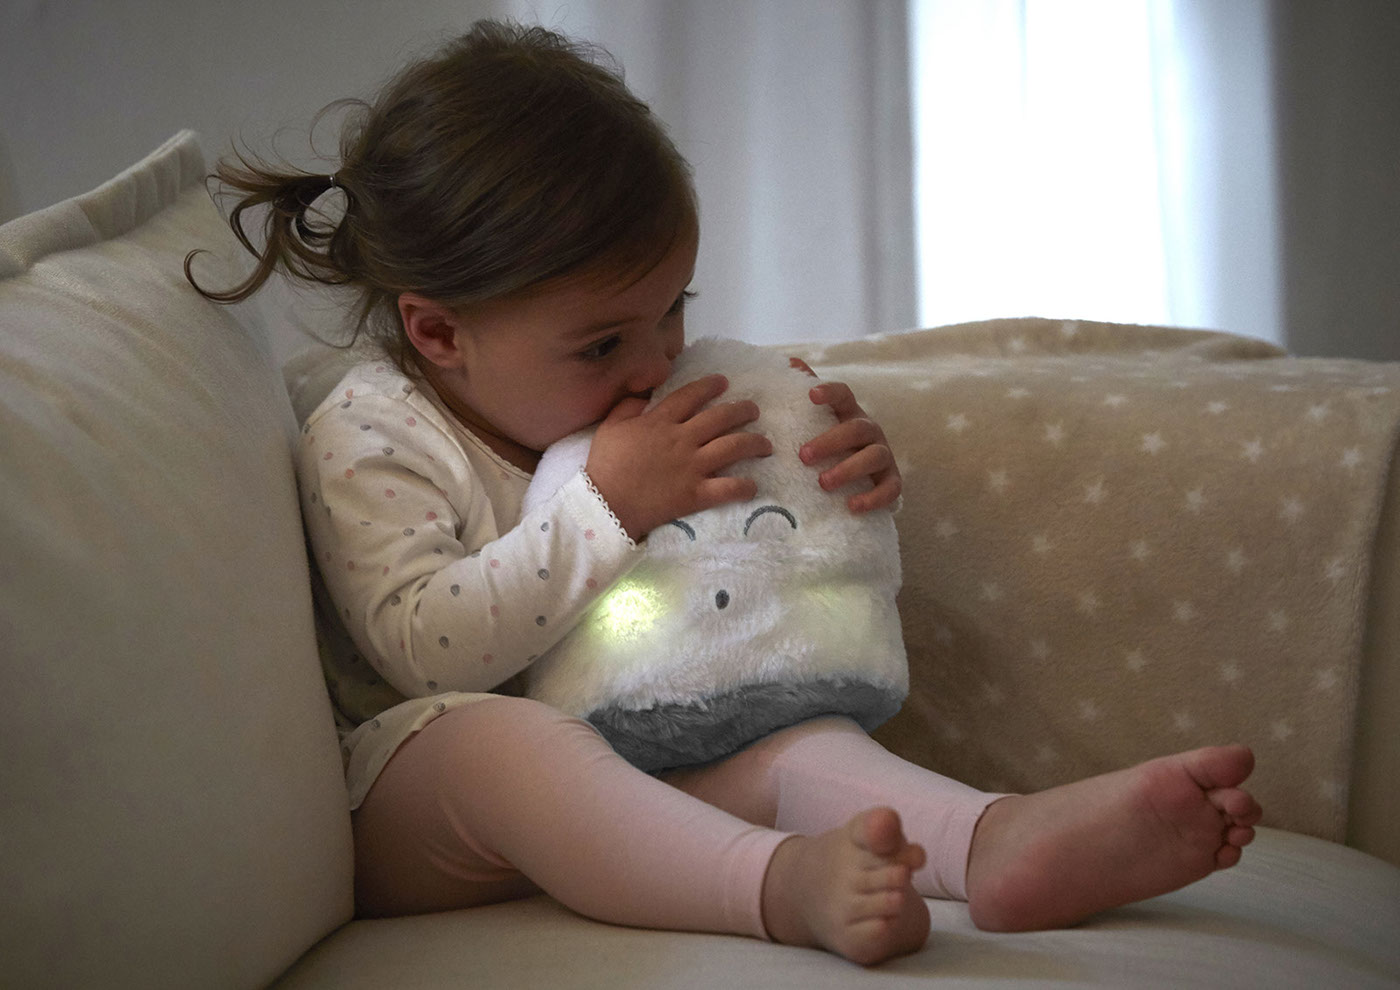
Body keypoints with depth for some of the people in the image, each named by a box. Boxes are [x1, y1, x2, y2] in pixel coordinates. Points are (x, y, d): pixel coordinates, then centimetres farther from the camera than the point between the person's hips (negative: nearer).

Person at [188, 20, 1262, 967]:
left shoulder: (641, 402, 11)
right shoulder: (367, 437, -9)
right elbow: (424, 649, -23)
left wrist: (855, 486, -4)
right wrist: (606, 509, -27)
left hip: (617, 776, 6)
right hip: (408, 790, -6)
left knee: (801, 736, -19)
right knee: (499, 737, -38)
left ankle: (1000, 836, -49)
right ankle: (784, 883, -61)